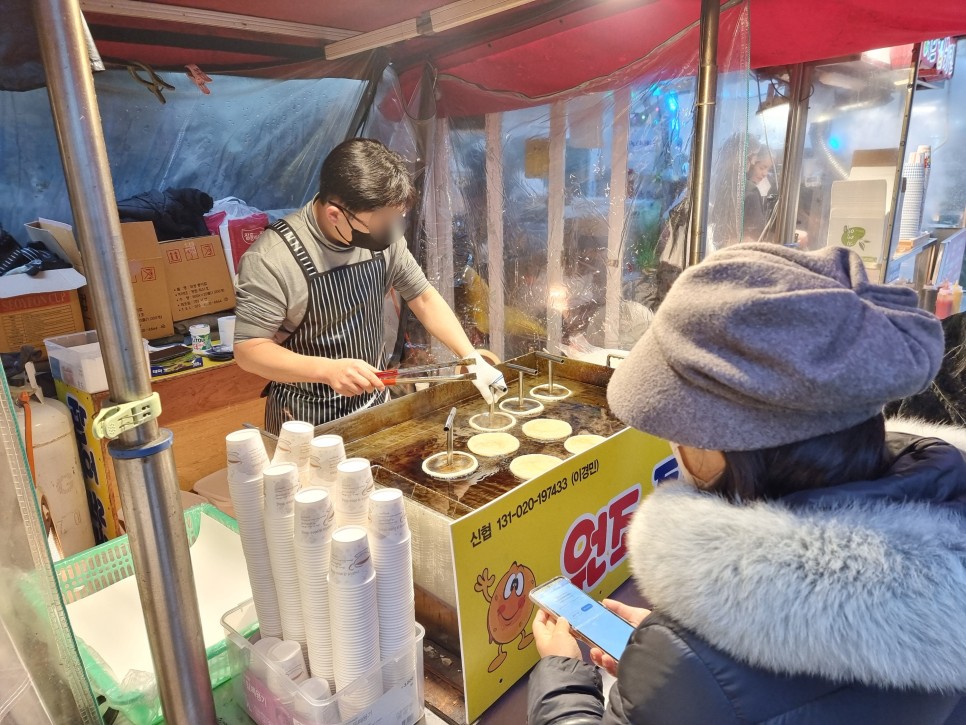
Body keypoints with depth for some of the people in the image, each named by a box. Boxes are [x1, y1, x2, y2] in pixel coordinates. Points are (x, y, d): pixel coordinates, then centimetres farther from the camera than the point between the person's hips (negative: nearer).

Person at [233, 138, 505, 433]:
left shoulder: (383, 237, -9)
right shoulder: (271, 258, -24)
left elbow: (423, 297, 2)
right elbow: (248, 349, -20)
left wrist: (472, 358, -8)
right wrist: (328, 369, -35)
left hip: (375, 401, 5)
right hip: (307, 419, -5)